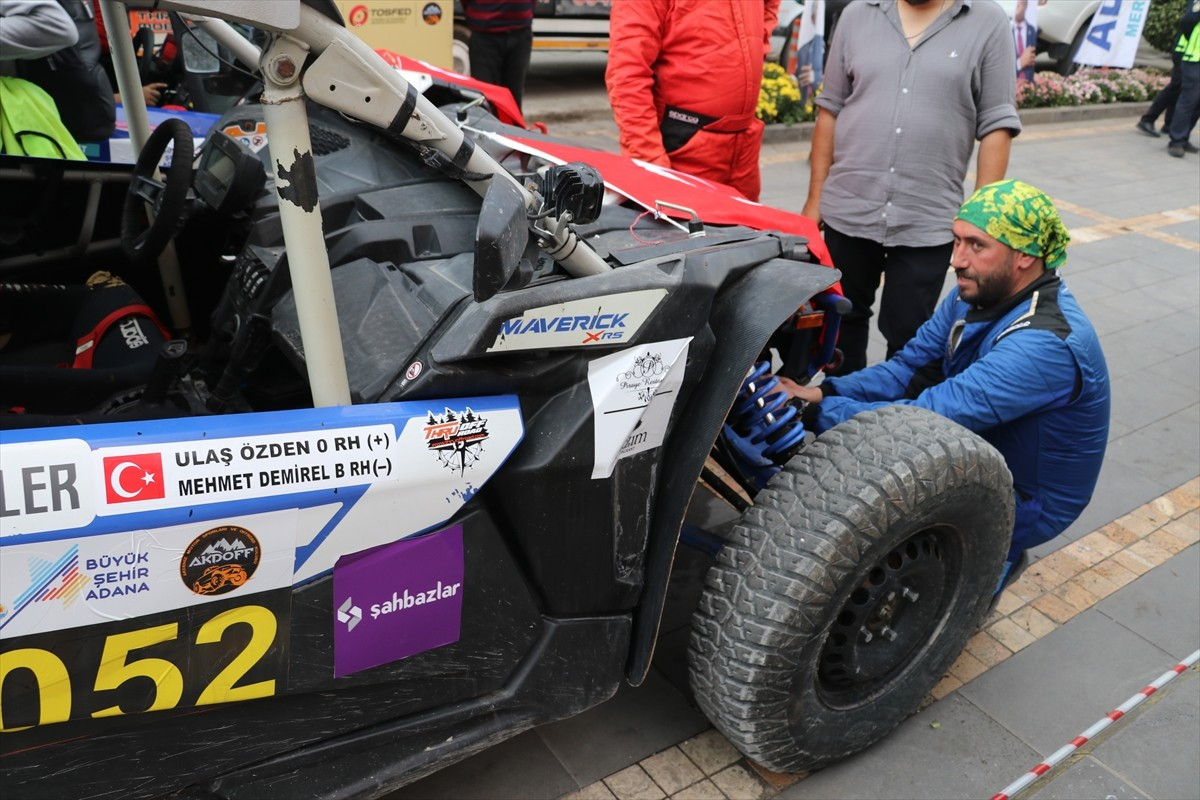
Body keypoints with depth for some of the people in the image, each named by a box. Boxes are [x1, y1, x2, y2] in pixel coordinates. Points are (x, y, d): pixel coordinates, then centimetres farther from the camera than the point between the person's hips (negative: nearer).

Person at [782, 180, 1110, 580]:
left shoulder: (1046, 342, -32)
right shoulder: (978, 292, -5)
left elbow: (932, 416, -37)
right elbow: (909, 367, -5)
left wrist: (818, 410, -38)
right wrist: (824, 392, -22)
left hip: (1023, 503, -8)